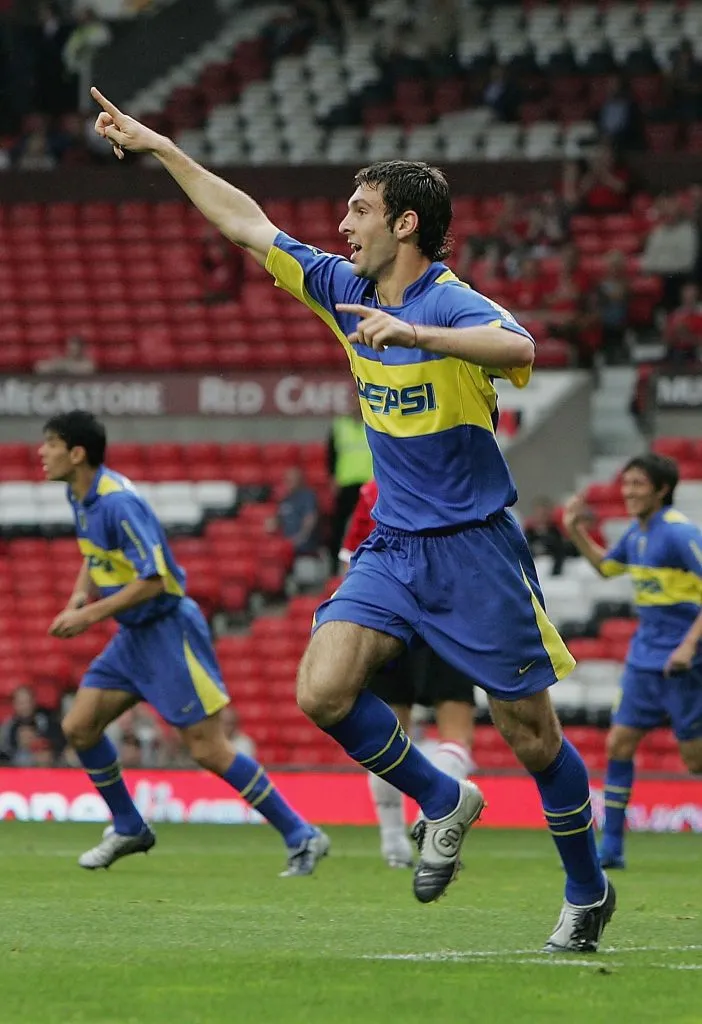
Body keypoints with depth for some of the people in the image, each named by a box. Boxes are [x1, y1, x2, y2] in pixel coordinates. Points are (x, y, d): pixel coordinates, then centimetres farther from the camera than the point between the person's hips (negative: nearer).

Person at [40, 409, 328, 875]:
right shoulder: (81, 496, 5)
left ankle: (301, 836, -3)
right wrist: (79, 596, 4)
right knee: (79, 727, 6)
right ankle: (129, 829, 22)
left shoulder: (118, 502, -24)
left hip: (168, 630, -9)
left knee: (209, 750, -10)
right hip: (132, 635, 9)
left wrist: (88, 615, -22)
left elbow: (153, 581, -26)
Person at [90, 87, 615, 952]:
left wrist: (412, 332, -47)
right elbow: (249, 225, 13)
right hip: (391, 546, 6)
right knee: (323, 690, -12)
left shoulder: (450, 303, -16)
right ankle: (443, 804, 10)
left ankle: (587, 892, 18)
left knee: (530, 733, -1)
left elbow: (518, 347, -39)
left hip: (472, 548, -6)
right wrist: (158, 148, 13)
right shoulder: (348, 290, 5)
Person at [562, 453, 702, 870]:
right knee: (619, 744, 4)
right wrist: (575, 531, 15)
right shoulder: (637, 533, 10)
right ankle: (611, 848, 7)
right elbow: (606, 565, 29)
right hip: (644, 659, 8)